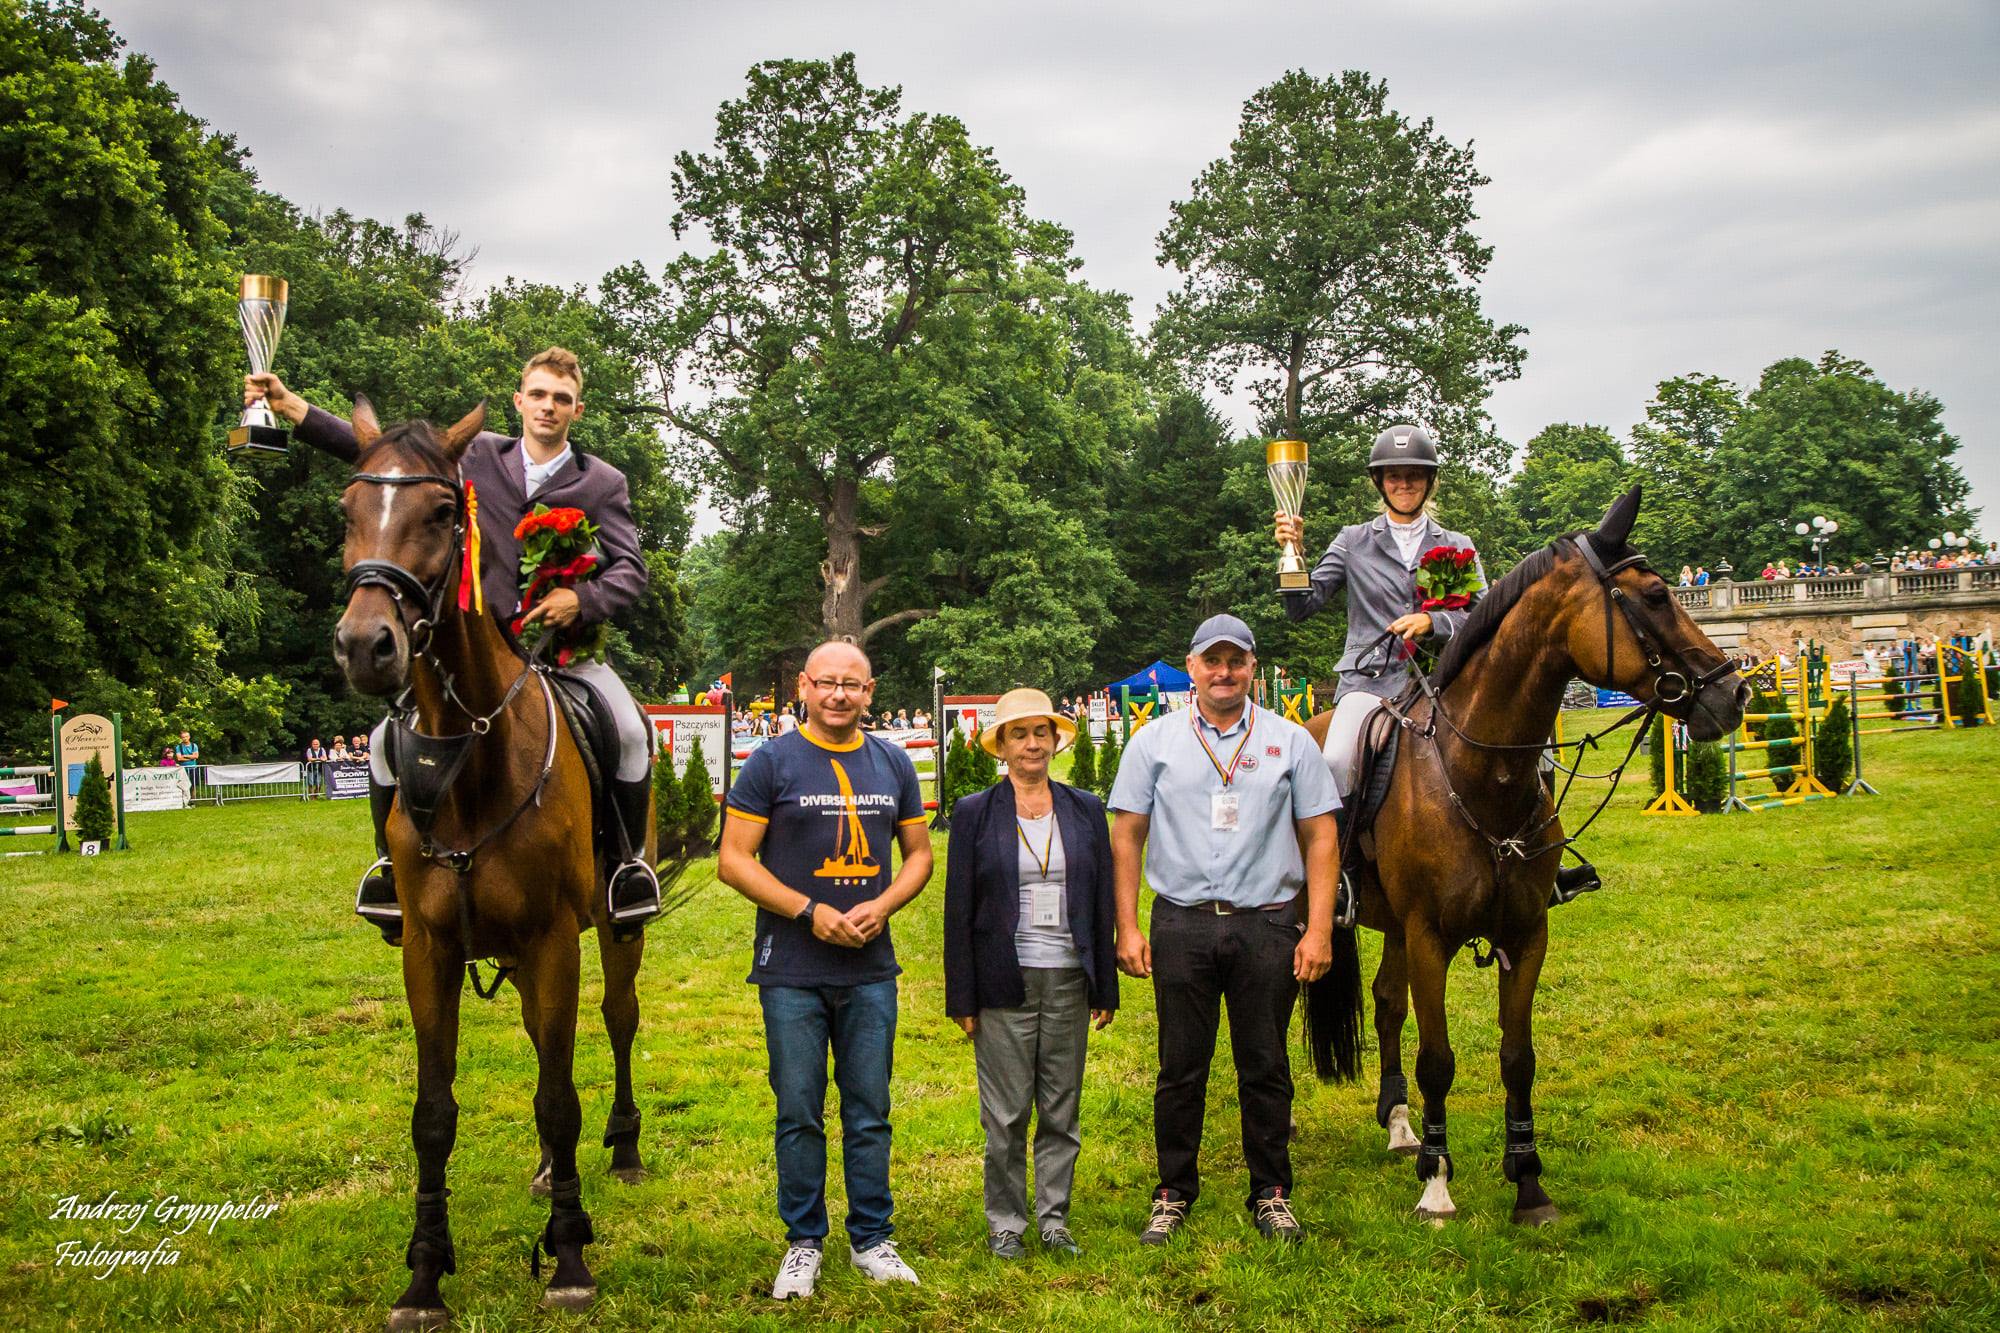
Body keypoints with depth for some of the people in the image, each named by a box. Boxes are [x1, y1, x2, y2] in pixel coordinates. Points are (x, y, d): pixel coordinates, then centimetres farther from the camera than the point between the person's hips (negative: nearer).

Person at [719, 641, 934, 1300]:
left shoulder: (893, 764, 8)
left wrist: (880, 907, -7)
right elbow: (733, 861, -6)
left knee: (869, 1112, 9)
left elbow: (918, 855, 13)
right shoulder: (771, 763, -3)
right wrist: (810, 911, -15)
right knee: (799, 1113, 5)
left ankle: (872, 1238, 21)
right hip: (792, 972, -3)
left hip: (871, 969, 3)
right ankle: (803, 1242, 19)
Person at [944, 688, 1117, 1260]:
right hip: (1005, 983, -2)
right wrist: (963, 998, -3)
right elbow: (959, 910, 0)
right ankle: (1005, 1223, 17)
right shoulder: (974, 813, 1)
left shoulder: (1085, 809, 8)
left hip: (1069, 981, 2)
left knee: (1062, 1110, 9)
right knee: (1007, 1115, 3)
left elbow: (1102, 901, 10)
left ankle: (1054, 1219, 21)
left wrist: (1106, 987, 7)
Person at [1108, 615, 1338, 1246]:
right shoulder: (1153, 742, 5)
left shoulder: (1292, 742, 6)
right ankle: (1174, 1193, 19)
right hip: (1182, 924, 0)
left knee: (1266, 1068, 7)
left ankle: (1272, 1194, 21)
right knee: (1181, 1068, 6)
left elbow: (1320, 838, 5)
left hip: (1268, 924, 0)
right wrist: (1127, 927, -2)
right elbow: (1127, 837, 5)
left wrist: (1319, 930, -3)